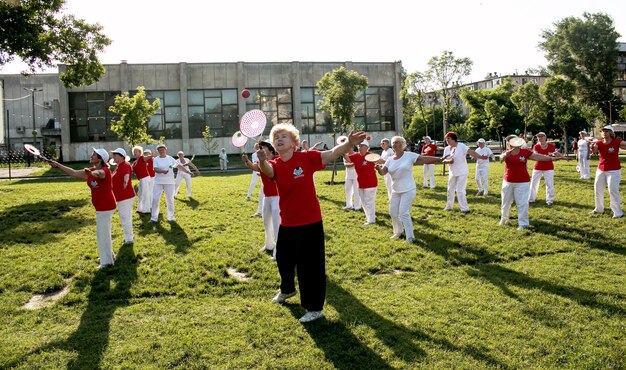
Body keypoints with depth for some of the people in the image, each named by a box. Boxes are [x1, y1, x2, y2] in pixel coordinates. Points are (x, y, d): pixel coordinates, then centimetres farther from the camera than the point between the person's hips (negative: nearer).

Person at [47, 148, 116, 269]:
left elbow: (98, 173, -44)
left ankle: (107, 262, 10)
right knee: (103, 232, 22)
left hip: (105, 207, -10)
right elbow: (74, 173, 11)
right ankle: (109, 256, 38)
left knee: (103, 233, -2)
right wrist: (58, 165, 8)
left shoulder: (104, 171, -20)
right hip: (101, 207, 10)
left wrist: (90, 173, -67)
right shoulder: (91, 170, 7)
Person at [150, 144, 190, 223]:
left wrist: (187, 172, -1)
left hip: (169, 182, 1)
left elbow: (179, 166, 5)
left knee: (170, 199, 5)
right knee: (155, 199, -4)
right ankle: (154, 218, 5)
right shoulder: (156, 159, 0)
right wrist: (163, 171, -31)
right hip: (158, 182, -1)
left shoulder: (170, 158, 5)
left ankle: (171, 217, 17)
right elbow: (155, 169, -13)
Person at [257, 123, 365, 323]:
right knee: (283, 259, 24)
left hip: (310, 222, -5)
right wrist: (262, 160, -52)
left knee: (310, 265, 0)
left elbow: (331, 154, -17)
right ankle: (287, 289, 54)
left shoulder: (306, 158, -10)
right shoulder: (274, 165, -5)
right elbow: (267, 169, -28)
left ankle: (315, 308, 17)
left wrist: (349, 143, -36)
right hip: (287, 223, 5)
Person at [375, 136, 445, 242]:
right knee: (393, 213, 11)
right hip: (395, 191, 6)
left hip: (408, 190, -6)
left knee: (403, 213, -12)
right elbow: (383, 172, -2)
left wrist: (440, 159, -19)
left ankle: (410, 236, -1)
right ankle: (398, 232, 34)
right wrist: (378, 168, -24)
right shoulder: (390, 159, 4)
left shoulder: (409, 155, -9)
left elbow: (424, 159, -12)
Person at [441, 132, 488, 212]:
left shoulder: (461, 146, -16)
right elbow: (444, 160, 3)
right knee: (450, 190, 18)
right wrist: (448, 161, -20)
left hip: (462, 172, -7)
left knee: (460, 191, -12)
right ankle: (449, 206, 33)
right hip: (452, 173, 7)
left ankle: (464, 209, -4)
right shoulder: (446, 149, 5)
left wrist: (480, 157, -40)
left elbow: (471, 152, -27)